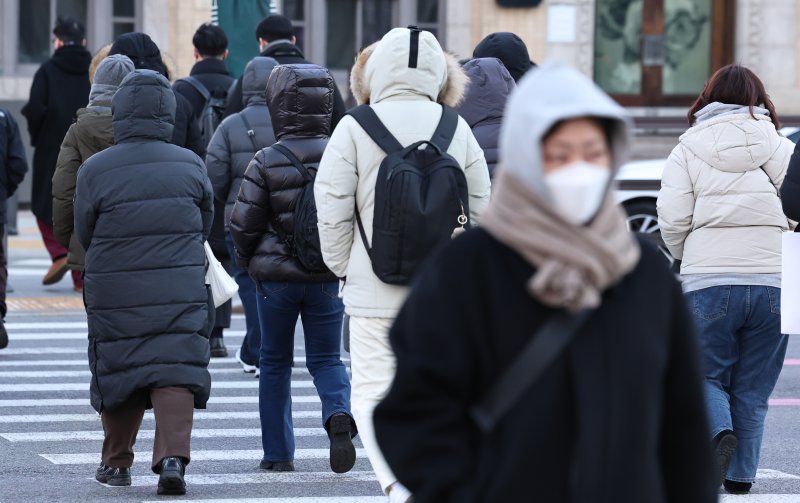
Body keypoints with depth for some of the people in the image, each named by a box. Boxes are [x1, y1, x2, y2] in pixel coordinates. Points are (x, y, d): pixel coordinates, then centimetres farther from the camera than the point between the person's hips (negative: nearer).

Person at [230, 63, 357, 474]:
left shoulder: (267, 163, -11)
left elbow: (243, 224, -8)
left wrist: (247, 260, 13)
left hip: (276, 276, -2)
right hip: (329, 278, 2)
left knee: (275, 363, 12)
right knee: (326, 358, 11)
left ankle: (278, 453, 15)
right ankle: (339, 414, -19)